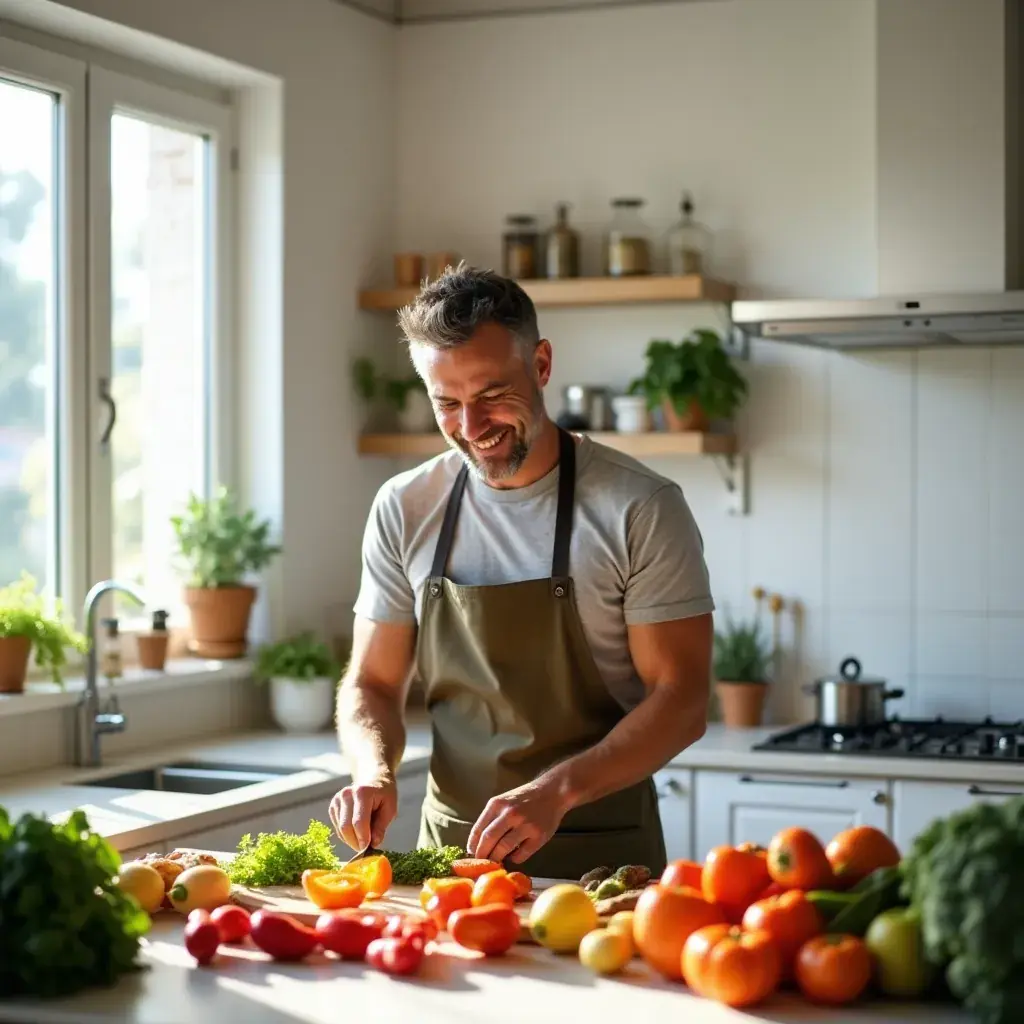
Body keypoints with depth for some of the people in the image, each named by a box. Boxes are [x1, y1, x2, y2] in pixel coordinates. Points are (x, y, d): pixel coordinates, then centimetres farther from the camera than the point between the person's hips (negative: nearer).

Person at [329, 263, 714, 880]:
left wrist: (556, 791, -21)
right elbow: (373, 684, 13)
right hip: (452, 846, 4)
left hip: (601, 853, -3)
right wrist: (375, 771, -9)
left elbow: (681, 702, -7)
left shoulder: (641, 509, -5)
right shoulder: (404, 510, 6)